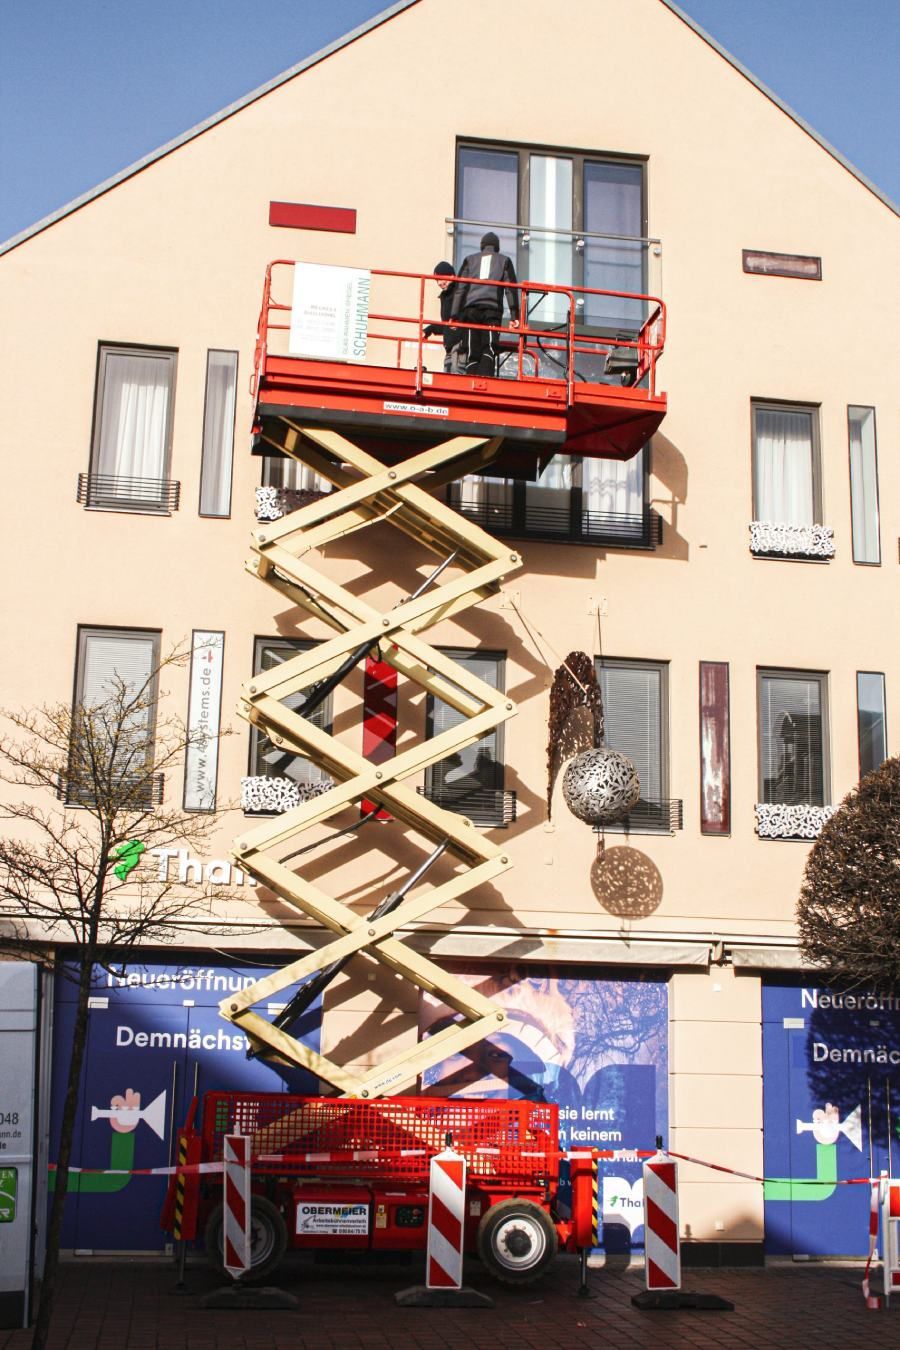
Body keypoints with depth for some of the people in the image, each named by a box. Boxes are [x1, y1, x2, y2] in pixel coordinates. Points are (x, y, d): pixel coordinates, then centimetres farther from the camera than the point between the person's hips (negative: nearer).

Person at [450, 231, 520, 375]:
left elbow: (459, 288, 12)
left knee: (472, 353, 1)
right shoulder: (504, 261, 18)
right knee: (489, 350, -9)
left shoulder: (470, 259, 21)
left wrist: (454, 315, 7)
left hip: (471, 309, 1)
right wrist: (514, 316, 3)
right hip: (493, 309, -1)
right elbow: (510, 289, 8)